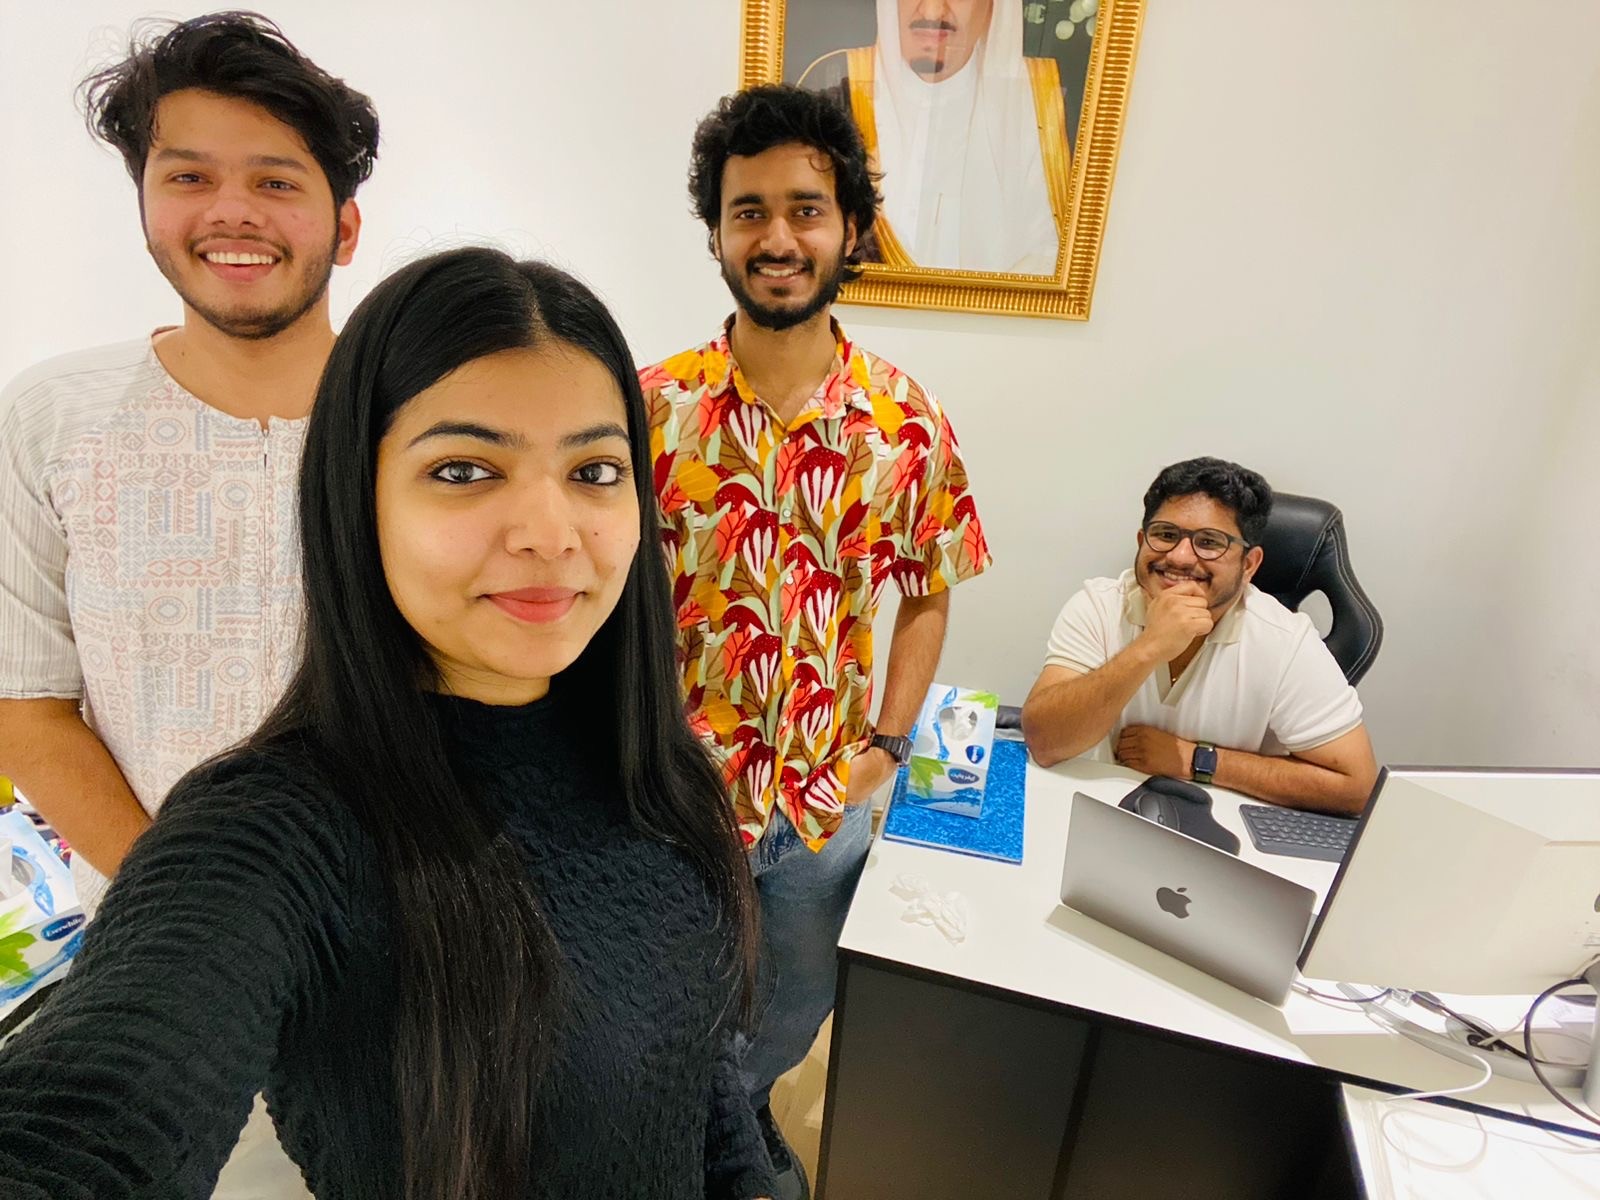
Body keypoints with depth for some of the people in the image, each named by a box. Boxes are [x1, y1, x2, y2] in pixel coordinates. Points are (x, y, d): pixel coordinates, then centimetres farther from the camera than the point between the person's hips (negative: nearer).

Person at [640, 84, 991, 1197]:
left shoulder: (907, 420, -8)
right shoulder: (652, 408, -12)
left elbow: (926, 596, 0)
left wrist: (884, 749, -7)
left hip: (825, 800, 2)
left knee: (797, 1009, 28)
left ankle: (737, 1110, 62)